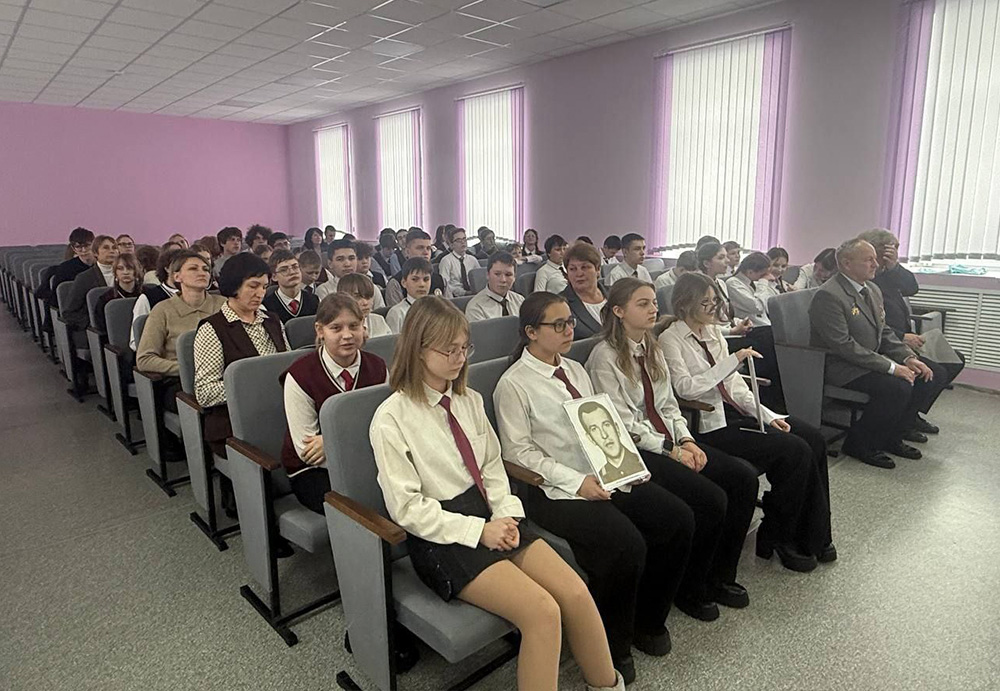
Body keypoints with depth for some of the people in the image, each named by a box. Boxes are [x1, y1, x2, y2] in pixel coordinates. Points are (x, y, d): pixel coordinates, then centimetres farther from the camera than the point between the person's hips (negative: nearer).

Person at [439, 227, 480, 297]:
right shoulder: (446, 260, 1)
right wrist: (463, 292, -21)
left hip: (473, 294, 3)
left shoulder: (473, 260, 18)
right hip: (456, 297, -3)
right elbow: (445, 285, -10)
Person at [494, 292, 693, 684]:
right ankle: (611, 647, 2)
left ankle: (646, 620, 15)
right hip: (553, 490, -7)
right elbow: (518, 453, -12)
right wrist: (577, 482, -19)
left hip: (603, 476, 8)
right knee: (626, 545, -27)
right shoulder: (513, 385, -8)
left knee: (679, 520, -7)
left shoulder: (575, 370, 15)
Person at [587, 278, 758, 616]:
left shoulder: (652, 350, 14)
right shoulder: (605, 357, -11)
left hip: (668, 439, 8)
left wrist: (687, 441, -3)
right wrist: (672, 452, -14)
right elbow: (623, 424, -14)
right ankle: (690, 589, 2)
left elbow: (668, 406, 14)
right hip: (634, 451, -8)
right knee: (712, 499, -22)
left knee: (744, 476, -8)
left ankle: (720, 577, 7)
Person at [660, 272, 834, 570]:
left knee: (813, 439, -7)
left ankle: (813, 535, 5)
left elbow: (735, 383, 13)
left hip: (735, 409, 8)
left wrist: (768, 415, 2)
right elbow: (685, 387, -22)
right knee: (794, 451, -19)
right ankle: (775, 537, 1)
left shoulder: (713, 331, 15)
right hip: (709, 424, -8)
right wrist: (732, 360, -23)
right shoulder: (670, 339, -8)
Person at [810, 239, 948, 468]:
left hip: (875, 357, 10)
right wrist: (891, 367, -24)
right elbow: (844, 346, -24)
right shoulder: (828, 296, -20)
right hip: (841, 367, -10)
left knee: (934, 374, 0)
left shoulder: (873, 289, 11)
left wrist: (908, 358, -3)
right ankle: (858, 444, -8)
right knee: (898, 387, -29)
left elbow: (884, 332, 15)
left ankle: (892, 436, 10)